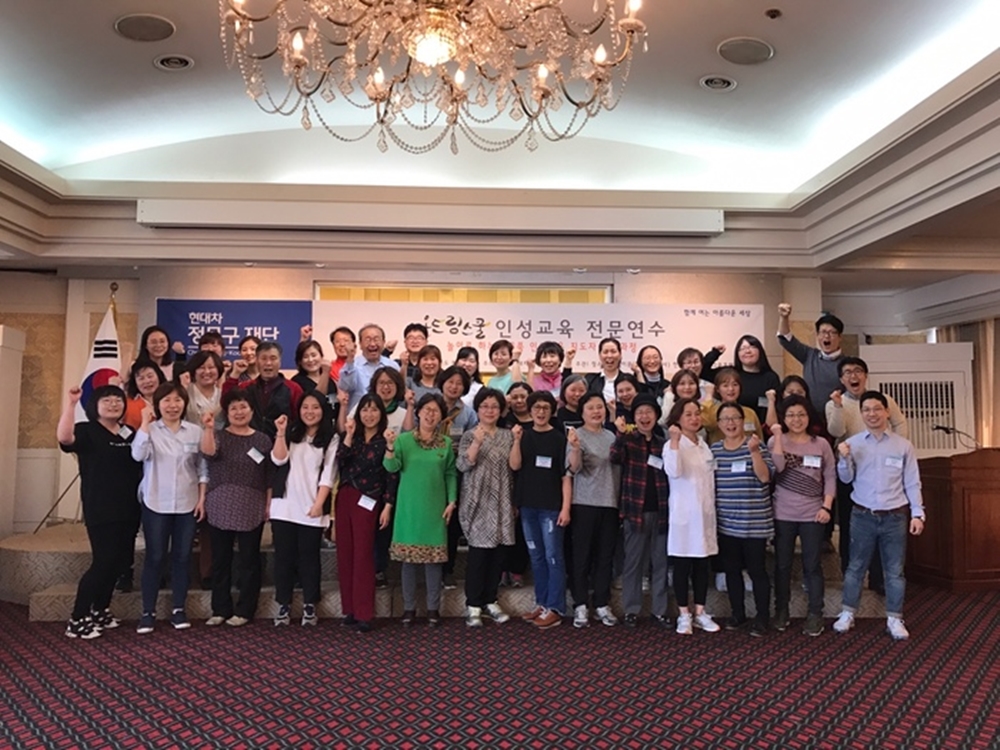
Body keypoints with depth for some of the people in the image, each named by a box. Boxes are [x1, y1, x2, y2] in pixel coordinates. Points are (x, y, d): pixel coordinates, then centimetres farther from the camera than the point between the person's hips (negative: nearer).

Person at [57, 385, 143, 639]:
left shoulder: (130, 433, 12)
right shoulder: (87, 431, -5)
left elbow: (142, 463, 24)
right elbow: (64, 437, -28)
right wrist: (71, 403, -32)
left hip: (128, 509, 7)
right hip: (100, 510, -7)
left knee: (118, 561, 11)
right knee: (104, 561, -10)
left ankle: (100, 611, 26)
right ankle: (77, 619, 0)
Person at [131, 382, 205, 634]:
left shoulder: (195, 431, 2)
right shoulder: (150, 429, -2)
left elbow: (202, 467, 5)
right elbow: (138, 455, -21)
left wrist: (202, 497, 0)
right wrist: (145, 422, -18)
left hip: (187, 504, 2)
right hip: (156, 504, -2)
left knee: (182, 557, 7)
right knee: (155, 557, 3)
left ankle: (178, 609, 18)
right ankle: (148, 612, 13)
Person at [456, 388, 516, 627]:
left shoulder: (508, 436, 10)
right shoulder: (469, 436, -2)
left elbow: (513, 468, 14)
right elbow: (463, 465, -15)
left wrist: (514, 501, 13)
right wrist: (477, 443, -28)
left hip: (502, 504, 4)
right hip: (479, 503, -4)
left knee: (498, 553, 7)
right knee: (478, 553, -6)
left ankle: (490, 601, 19)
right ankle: (473, 605, 3)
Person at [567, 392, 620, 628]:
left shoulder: (612, 437, 10)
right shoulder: (577, 435, -6)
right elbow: (574, 468, -20)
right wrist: (575, 448, -37)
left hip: (610, 503, 5)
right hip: (585, 503, -5)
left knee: (605, 555, 9)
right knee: (582, 555, 1)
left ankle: (602, 604, 18)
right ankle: (580, 606, 8)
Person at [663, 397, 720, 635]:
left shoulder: (705, 446, 13)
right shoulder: (673, 444, -8)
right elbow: (674, 472, -26)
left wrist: (712, 508, 15)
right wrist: (675, 441, -29)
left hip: (705, 512, 6)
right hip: (684, 513, -6)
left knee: (703, 564, 9)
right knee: (682, 564, 0)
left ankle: (700, 612, 19)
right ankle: (684, 614, 10)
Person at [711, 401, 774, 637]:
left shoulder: (756, 445, -5)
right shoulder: (713, 449, 7)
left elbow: (765, 477, -15)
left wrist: (754, 451, -25)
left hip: (754, 522, -4)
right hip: (726, 522, 4)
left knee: (756, 569, 1)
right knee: (731, 569, 12)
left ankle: (762, 617, 13)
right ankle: (738, 614, 25)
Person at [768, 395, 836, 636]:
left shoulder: (821, 444, 2)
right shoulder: (776, 441, 0)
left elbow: (830, 477, 2)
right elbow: (778, 467, -18)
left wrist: (827, 506, -7)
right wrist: (778, 436, -15)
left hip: (812, 514, 0)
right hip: (783, 514, 0)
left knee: (813, 565, 6)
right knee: (782, 564, 10)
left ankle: (815, 614, 15)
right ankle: (781, 610, 23)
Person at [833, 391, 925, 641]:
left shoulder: (903, 445, 1)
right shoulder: (852, 443, 0)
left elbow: (912, 482, 3)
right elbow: (846, 479, 0)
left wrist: (917, 513, -2)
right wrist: (845, 459, -18)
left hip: (895, 516, 0)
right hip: (863, 515, 0)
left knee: (895, 570, 8)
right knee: (856, 567, 9)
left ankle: (894, 619, 19)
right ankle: (847, 614, 20)